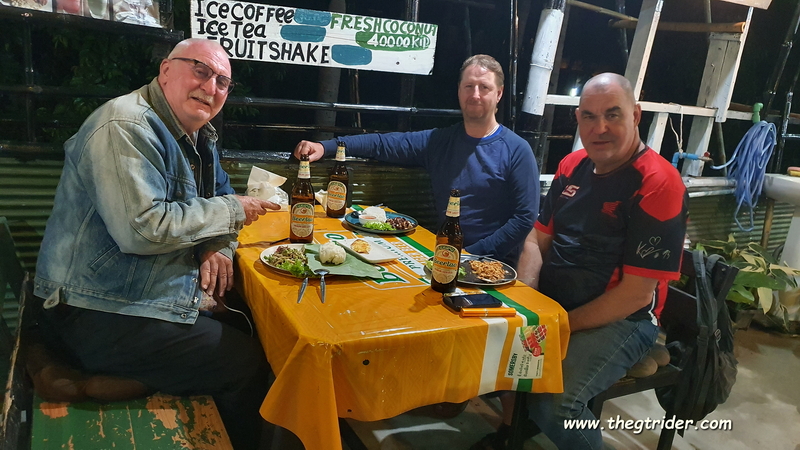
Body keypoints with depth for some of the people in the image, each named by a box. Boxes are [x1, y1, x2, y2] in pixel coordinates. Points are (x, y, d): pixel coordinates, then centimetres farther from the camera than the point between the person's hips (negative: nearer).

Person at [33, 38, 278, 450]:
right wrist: (230, 212, -18)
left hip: (169, 292, 9)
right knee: (246, 361, -12)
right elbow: (142, 228, -29)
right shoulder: (126, 128, -19)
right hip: (101, 314, -9)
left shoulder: (199, 137, 11)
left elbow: (220, 197, 18)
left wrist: (218, 246, -4)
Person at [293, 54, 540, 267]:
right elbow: (382, 143, 2)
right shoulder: (439, 141, 7)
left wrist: (471, 255, -14)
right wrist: (325, 147, -11)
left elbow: (525, 217, -9)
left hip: (493, 264, -4)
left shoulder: (517, 151, -5)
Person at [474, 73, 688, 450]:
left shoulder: (658, 185, -17)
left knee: (553, 403, -28)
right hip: (551, 300, 7)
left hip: (619, 320, -7)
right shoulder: (572, 166, 4)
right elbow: (538, 239, 8)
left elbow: (636, 295, -19)